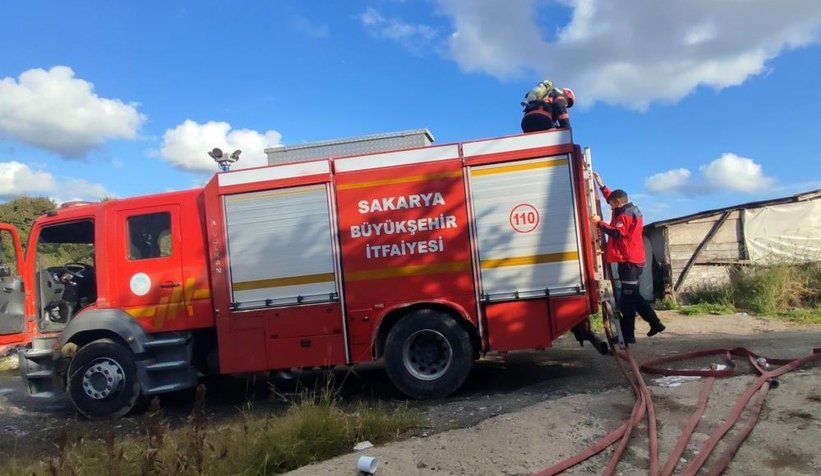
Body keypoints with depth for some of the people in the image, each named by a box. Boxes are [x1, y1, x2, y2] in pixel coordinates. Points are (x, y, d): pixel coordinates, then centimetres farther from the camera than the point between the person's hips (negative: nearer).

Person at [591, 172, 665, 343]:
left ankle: (628, 336, -6)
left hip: (628, 261, -10)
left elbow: (617, 233, -29)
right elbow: (612, 196, 31)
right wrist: (601, 185, 29)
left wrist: (600, 223, -25)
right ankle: (655, 323, 19)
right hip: (634, 260, 10)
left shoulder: (625, 215, -14)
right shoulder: (631, 211, 18)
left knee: (627, 299, -8)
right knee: (633, 295, 18)